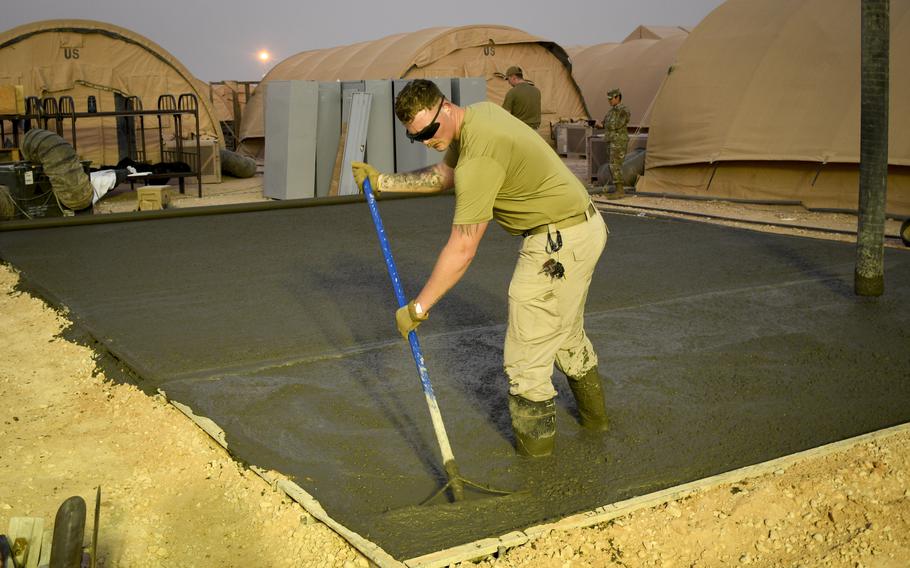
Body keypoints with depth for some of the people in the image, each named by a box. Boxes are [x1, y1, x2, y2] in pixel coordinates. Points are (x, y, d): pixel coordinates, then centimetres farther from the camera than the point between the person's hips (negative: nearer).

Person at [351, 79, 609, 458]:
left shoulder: (479, 157, -28)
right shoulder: (478, 112, 3)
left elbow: (462, 250, -27)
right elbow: (442, 175, 19)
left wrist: (419, 308, -22)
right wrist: (382, 182, 12)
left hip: (560, 241, -11)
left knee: (527, 351, -1)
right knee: (567, 334, 27)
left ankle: (535, 440, 13)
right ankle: (594, 413, 43)